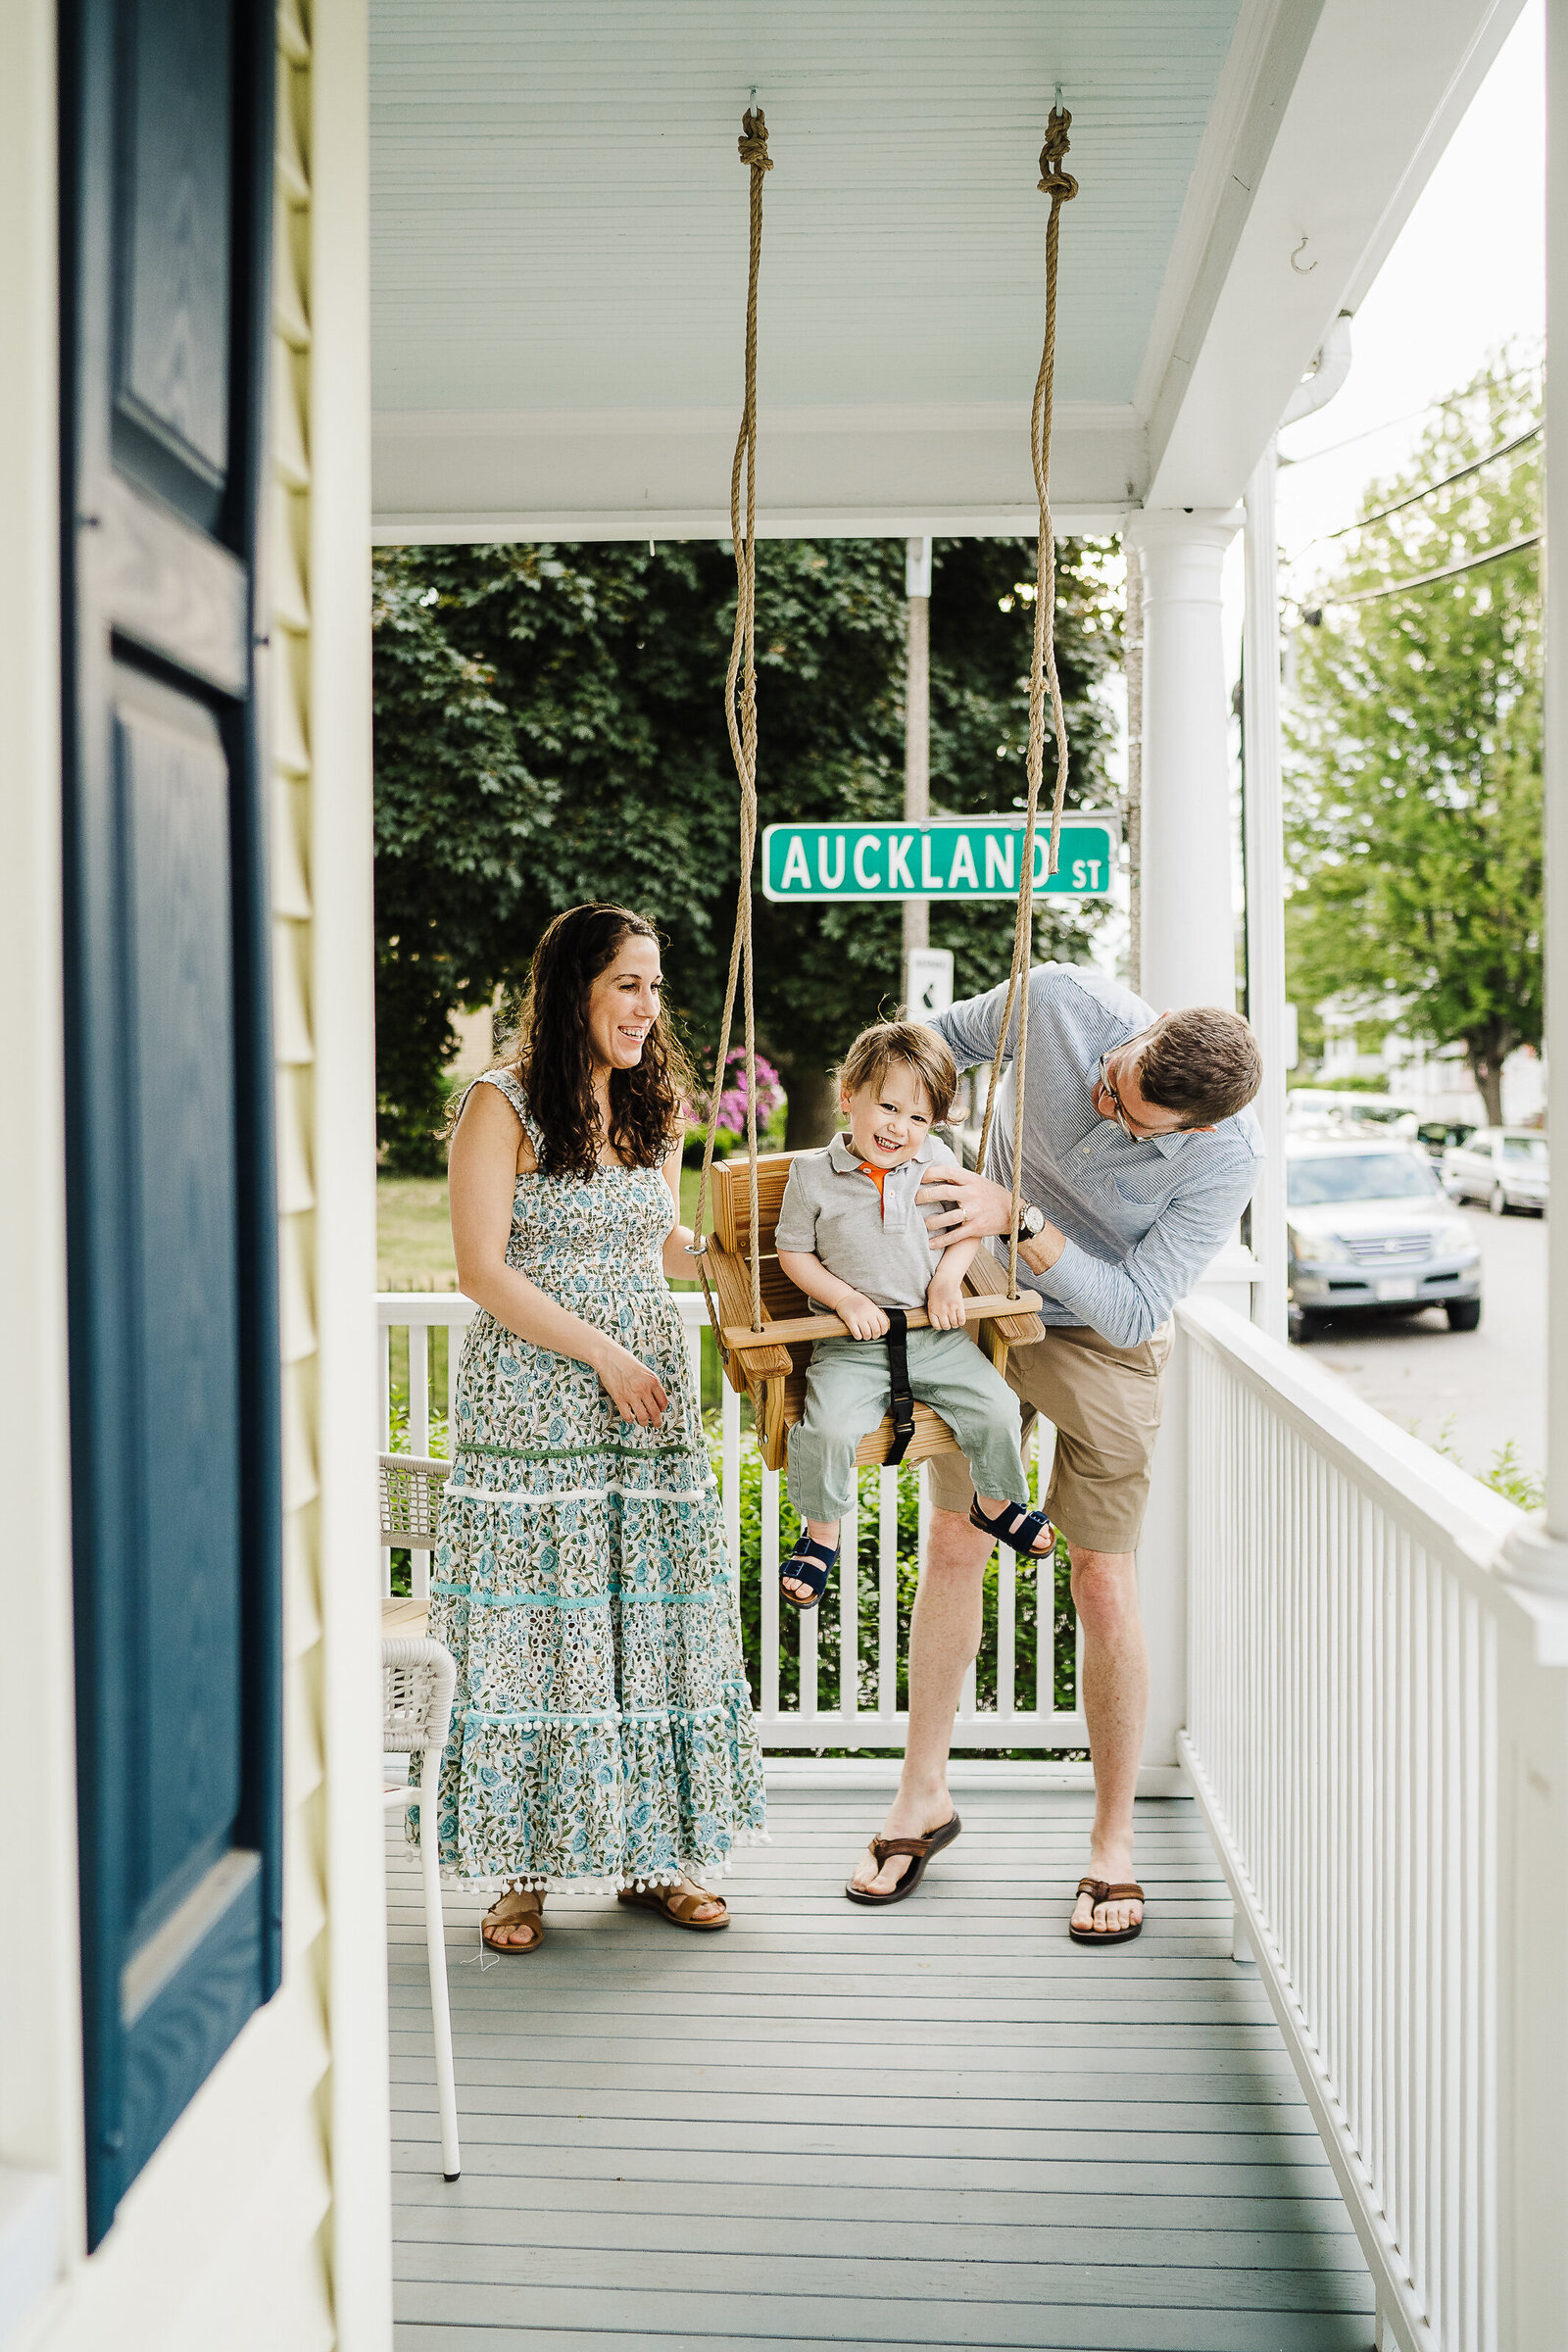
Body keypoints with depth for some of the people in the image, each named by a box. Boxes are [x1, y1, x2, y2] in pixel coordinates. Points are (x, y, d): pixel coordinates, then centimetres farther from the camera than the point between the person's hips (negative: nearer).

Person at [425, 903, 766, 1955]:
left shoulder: (655, 1109, 13)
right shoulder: (502, 1105, -6)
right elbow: (484, 1269, -11)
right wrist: (604, 1354, -12)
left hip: (652, 1403, 5)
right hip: (533, 1411, -5)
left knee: (655, 1621, 6)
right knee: (533, 1626, -2)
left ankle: (655, 1850, 19)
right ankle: (522, 1867, 11)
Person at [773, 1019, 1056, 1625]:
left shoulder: (936, 1162, 3)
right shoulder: (812, 1173, -5)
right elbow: (793, 1253, 1)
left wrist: (949, 1278, -6)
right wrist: (846, 1299, -13)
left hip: (935, 1333, 3)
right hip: (852, 1342, -3)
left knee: (996, 1408, -12)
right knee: (829, 1427, -26)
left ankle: (995, 1502, 20)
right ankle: (820, 1531, 2)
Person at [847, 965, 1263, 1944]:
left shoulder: (1227, 1160, -28)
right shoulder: (1061, 999, -23)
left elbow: (1133, 1308, -28)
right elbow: (945, 1037, -1)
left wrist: (1020, 1220, -37)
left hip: (1104, 1344, -3)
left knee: (1106, 1585, -2)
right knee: (954, 1546, 7)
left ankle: (1115, 1844, 16)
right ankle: (924, 1795, 24)